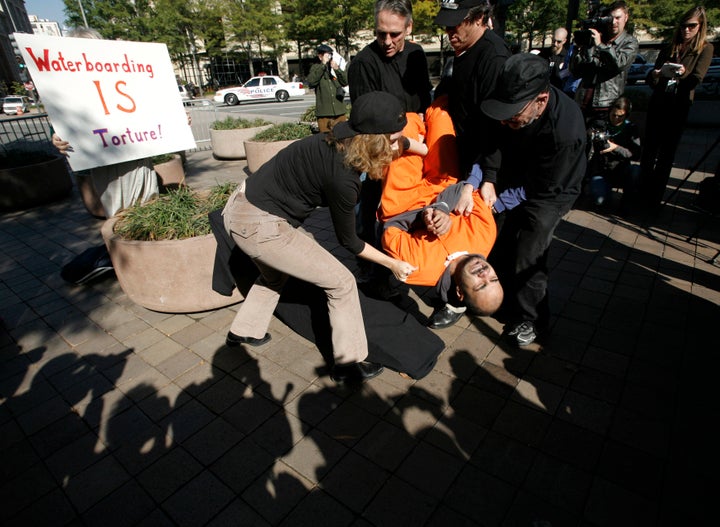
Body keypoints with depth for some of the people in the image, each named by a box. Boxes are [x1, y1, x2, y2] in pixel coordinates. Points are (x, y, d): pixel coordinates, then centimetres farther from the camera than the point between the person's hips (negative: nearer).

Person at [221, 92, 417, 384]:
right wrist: (393, 264, 3)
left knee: (275, 274, 34)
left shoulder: (335, 143, -2)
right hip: (259, 227, -9)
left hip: (241, 204, 9)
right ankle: (348, 363, 14)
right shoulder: (342, 177, -24)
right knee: (341, 283, 0)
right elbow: (348, 241, -9)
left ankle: (243, 331, 49)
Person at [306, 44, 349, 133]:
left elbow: (345, 82, 4)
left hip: (340, 111, 4)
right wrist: (323, 65, -14)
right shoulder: (316, 68, 4)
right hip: (324, 113, -3)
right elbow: (311, 82, -15)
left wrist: (337, 69, -10)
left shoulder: (336, 67, 13)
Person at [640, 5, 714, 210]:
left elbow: (697, 78, -7)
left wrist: (684, 74, -25)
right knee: (649, 149, 1)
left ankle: (655, 197, 6)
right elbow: (652, 80, 8)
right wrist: (655, 76, -13)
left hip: (679, 106, -3)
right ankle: (643, 192, 9)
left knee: (667, 152, 0)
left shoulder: (705, 48, 5)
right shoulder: (669, 48, 14)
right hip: (657, 103, 3)